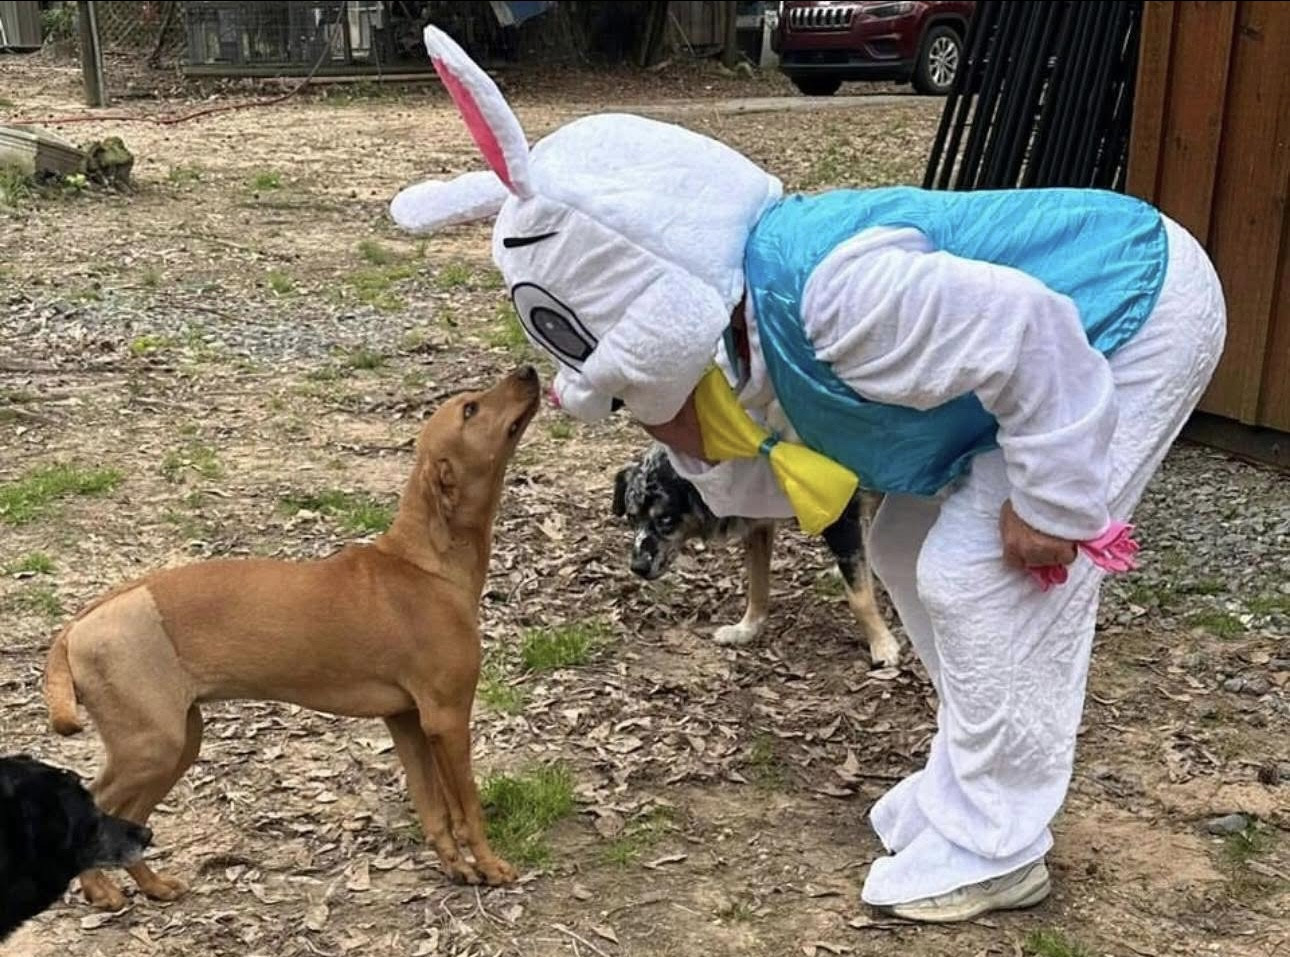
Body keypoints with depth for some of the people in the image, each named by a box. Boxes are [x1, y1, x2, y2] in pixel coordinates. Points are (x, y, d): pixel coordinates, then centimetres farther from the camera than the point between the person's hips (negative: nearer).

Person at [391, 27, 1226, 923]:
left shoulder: (821, 293, -34)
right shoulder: (752, 338, -2)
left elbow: (1027, 325, -34)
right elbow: (780, 486, 7)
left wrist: (1055, 506, -24)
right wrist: (701, 446, -12)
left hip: (1140, 314, -10)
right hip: (1072, 330, 10)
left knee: (983, 574, -11)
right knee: (912, 549, 12)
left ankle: (991, 847, 5)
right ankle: (976, 787, 25)